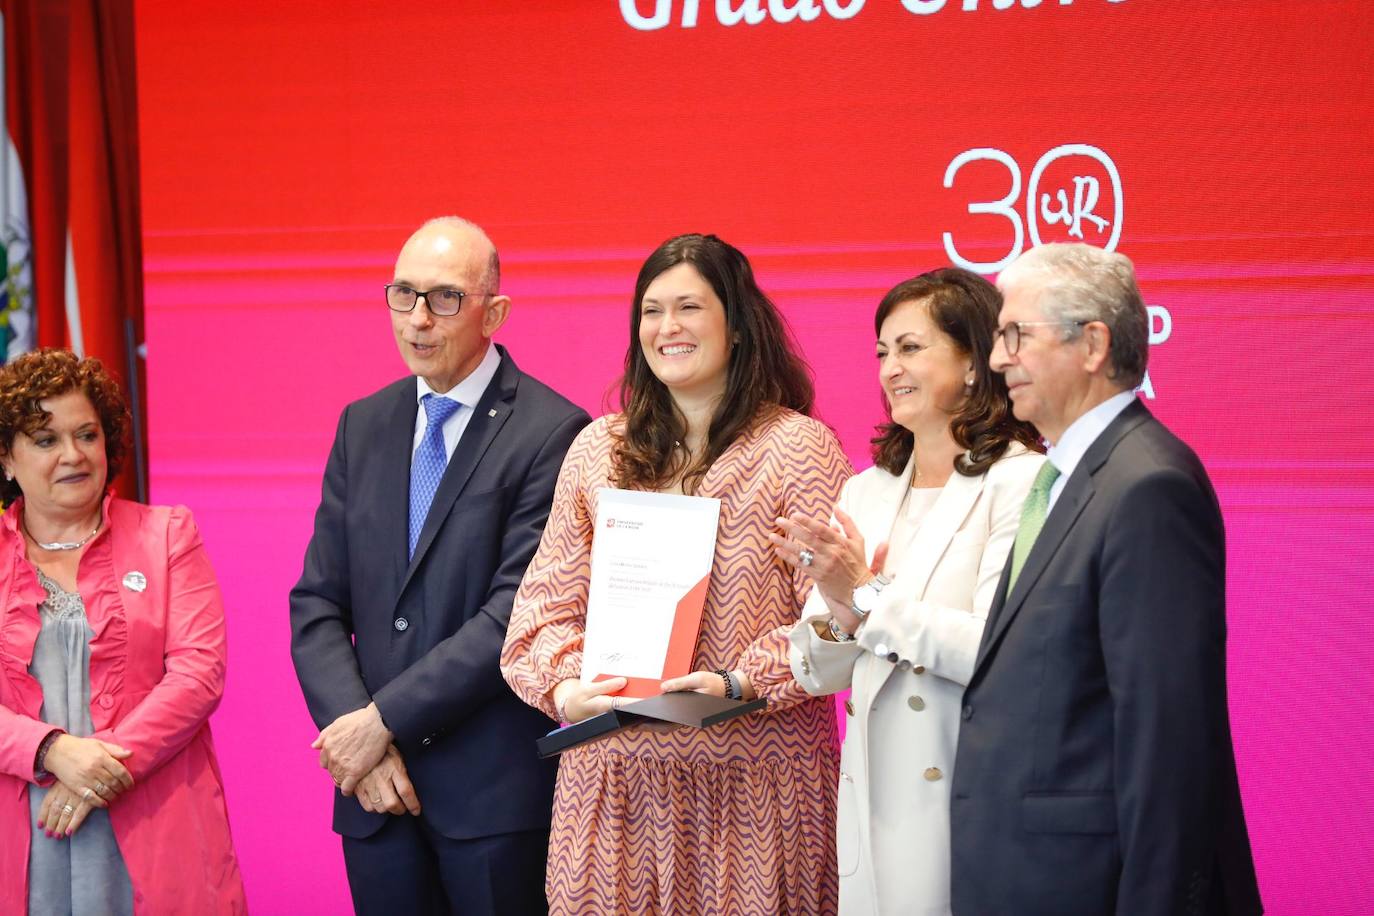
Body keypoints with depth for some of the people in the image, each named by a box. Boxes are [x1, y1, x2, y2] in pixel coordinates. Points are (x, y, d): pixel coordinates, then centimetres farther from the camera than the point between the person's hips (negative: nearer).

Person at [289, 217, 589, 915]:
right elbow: (317, 604, 8)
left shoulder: (552, 432, -9)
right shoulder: (363, 426, 11)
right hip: (377, 788, 5)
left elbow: (520, 611, -15)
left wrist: (385, 720, -14)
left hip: (496, 788, -5)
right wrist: (358, 736, -7)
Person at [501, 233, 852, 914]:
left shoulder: (797, 446, 0)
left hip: (751, 780, -3)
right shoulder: (598, 448, 13)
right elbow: (548, 600, 13)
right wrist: (562, 686, -6)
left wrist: (738, 683, -19)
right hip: (615, 774, 3)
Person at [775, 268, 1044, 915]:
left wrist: (868, 595, -15)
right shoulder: (864, 492, 11)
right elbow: (819, 674, 11)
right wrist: (837, 612, -10)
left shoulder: (1020, 483, -9)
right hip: (871, 805, 6)